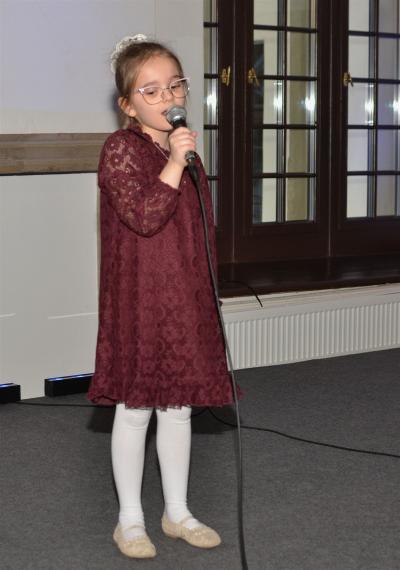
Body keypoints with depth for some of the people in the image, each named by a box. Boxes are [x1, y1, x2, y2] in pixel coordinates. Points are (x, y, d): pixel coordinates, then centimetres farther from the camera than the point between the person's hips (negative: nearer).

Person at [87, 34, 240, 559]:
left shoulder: (184, 148, 12)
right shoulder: (121, 149, -11)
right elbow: (143, 215, -24)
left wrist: (206, 294, 20)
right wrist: (174, 162, -26)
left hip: (186, 302, 7)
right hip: (138, 302, -7)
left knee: (178, 407, 14)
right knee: (135, 409, 4)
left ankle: (177, 512, 27)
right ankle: (130, 520, 17)